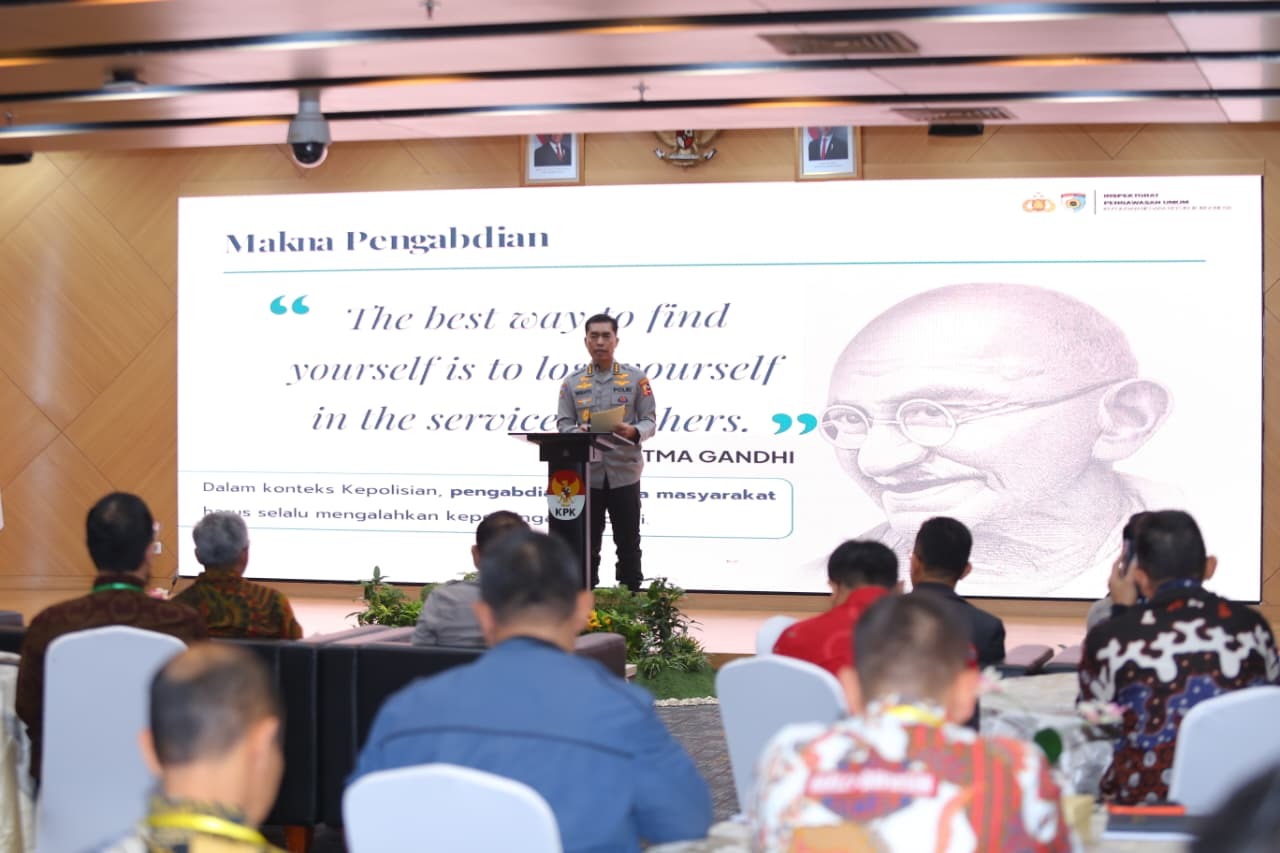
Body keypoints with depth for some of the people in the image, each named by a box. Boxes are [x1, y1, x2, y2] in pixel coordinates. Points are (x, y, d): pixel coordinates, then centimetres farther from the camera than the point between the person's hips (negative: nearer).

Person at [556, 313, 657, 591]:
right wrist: (579, 433, -19)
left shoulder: (636, 378, 5)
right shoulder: (572, 382, 9)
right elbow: (563, 423, 4)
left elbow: (650, 421, 2)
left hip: (624, 473, -1)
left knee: (628, 543, 2)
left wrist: (633, 431, -20)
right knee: (587, 544, 5)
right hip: (586, 474, 1)